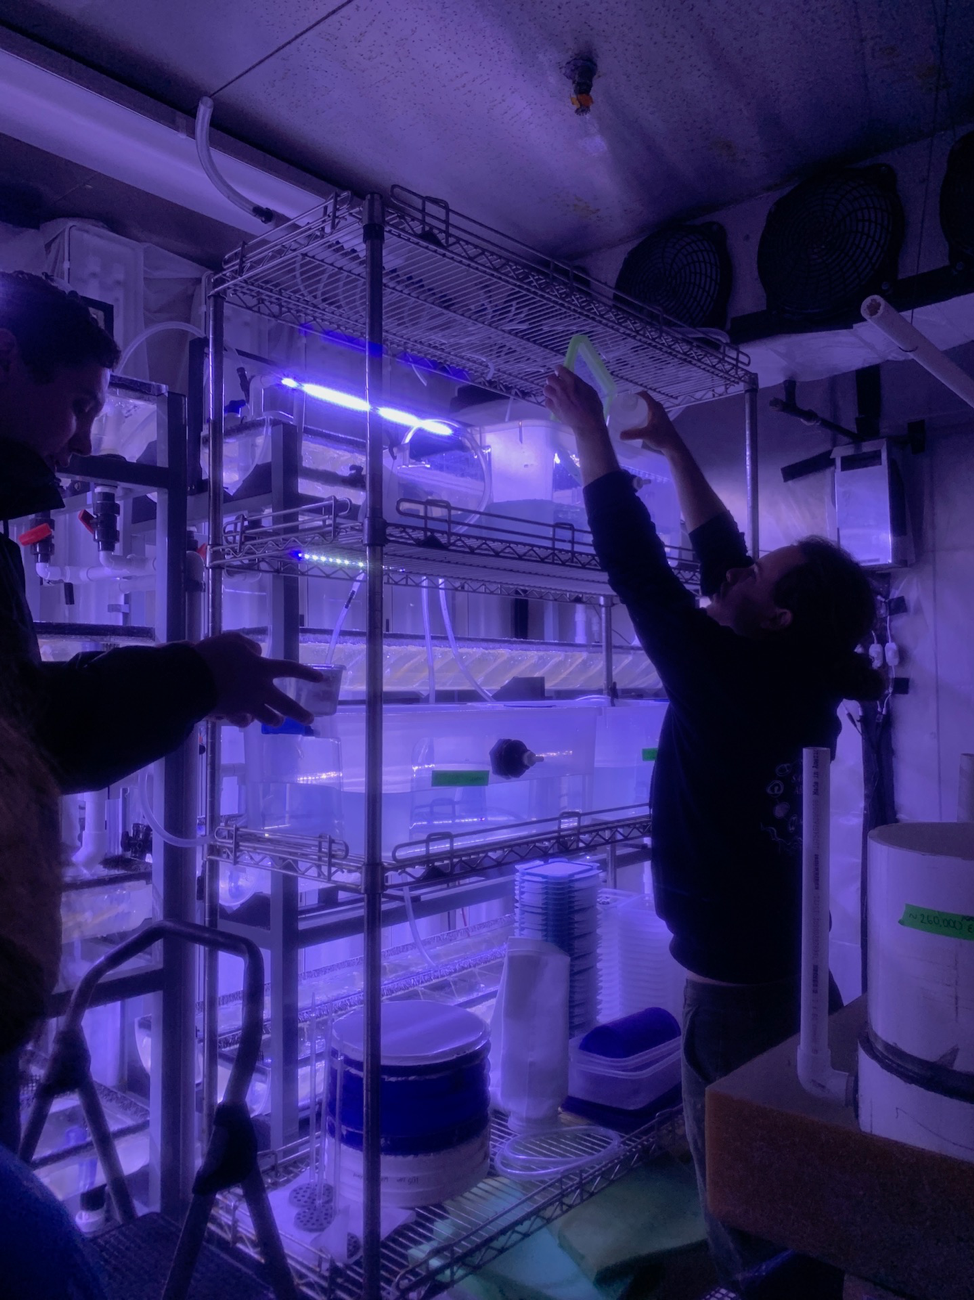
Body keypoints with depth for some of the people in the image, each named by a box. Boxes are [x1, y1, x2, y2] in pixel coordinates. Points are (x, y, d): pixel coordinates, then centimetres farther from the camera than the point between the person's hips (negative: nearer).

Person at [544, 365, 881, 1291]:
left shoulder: (729, 682, -23)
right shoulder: (790, 682, 0)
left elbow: (638, 569, -19)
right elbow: (715, 555, 9)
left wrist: (589, 431, -9)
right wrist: (673, 448, 14)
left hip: (736, 977, -8)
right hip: (777, 961, 8)